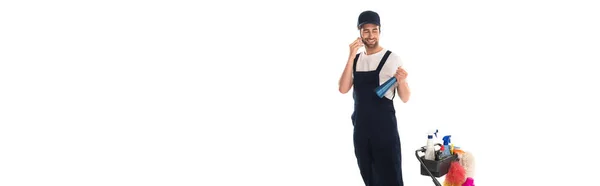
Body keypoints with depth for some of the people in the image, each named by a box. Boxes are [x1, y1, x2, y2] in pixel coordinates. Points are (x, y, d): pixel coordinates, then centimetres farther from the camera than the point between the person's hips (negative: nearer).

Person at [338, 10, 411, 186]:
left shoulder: (392, 58, -7)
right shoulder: (355, 59, 8)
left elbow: (405, 98, -8)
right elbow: (343, 89, -7)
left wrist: (401, 81, -30)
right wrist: (351, 57, -14)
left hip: (384, 128, -5)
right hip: (361, 128, 5)